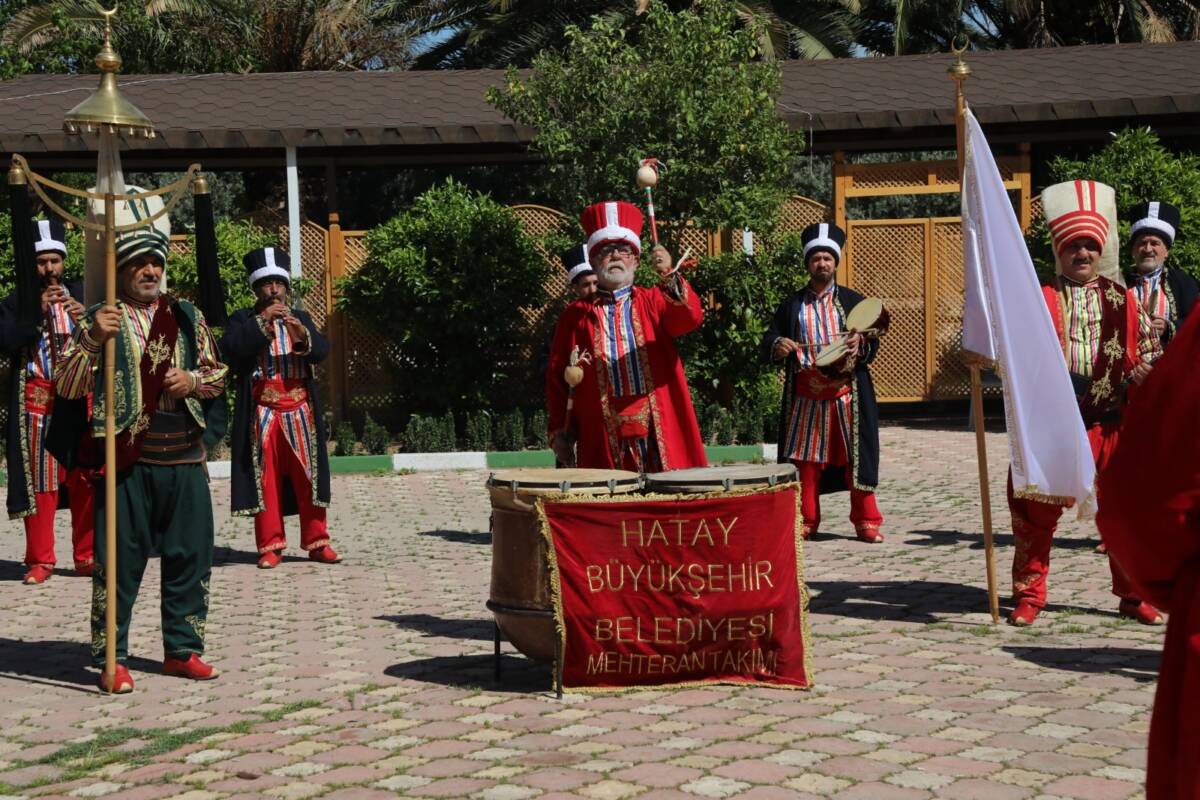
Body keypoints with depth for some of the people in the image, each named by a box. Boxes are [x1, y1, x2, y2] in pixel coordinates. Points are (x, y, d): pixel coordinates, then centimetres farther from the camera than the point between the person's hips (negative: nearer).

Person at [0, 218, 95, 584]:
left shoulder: (81, 293, 10)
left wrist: (85, 317, -14)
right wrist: (37, 312, -15)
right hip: (36, 404, -2)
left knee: (88, 478, 1)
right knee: (39, 481, 0)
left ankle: (87, 557, 9)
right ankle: (40, 560, 6)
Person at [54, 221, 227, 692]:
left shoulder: (187, 316, 12)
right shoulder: (99, 321, 2)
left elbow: (218, 375, 18)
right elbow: (65, 385, -6)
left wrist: (193, 380, -4)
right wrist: (92, 340, -21)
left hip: (185, 459, 4)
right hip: (127, 462, -4)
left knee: (190, 556, 8)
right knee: (119, 561, -1)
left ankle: (183, 650, 21)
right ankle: (112, 659, 9)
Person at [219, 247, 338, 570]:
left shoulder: (301, 318, 14)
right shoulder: (243, 320, 6)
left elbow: (322, 351, 1)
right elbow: (230, 348, -12)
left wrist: (302, 335, -19)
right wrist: (262, 322, -16)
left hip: (300, 412, 2)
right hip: (262, 414, -2)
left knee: (308, 477, 1)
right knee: (266, 480, -1)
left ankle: (316, 542, 7)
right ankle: (270, 546, 6)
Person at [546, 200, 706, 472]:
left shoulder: (653, 301, 11)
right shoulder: (576, 315, 10)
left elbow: (690, 318, -9)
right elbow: (557, 376, 8)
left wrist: (669, 277, -26)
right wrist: (559, 431, -1)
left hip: (661, 436, 1)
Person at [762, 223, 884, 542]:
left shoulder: (852, 300, 8)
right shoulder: (792, 305, 11)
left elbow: (873, 345, 5)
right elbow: (768, 341, 10)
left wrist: (861, 343, -19)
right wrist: (777, 345, -14)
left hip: (846, 394, -1)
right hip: (805, 396, 1)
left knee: (855, 456, 0)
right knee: (806, 459, 4)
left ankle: (866, 521, 7)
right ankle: (806, 520, 14)